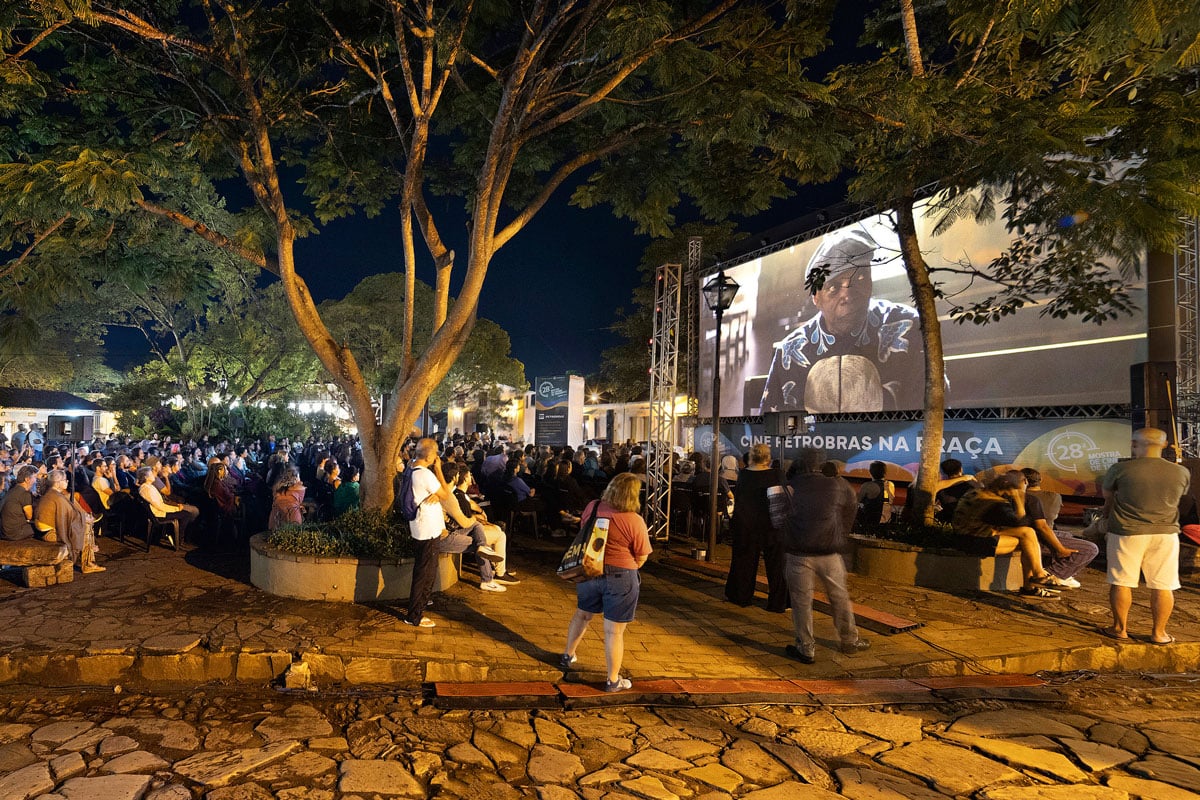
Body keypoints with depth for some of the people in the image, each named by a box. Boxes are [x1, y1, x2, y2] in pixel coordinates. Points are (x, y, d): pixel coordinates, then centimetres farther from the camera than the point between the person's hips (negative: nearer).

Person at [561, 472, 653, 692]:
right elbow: (641, 557, -10)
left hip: (589, 571, 5)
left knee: (582, 615, 27)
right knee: (614, 631, 5)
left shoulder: (592, 507, -5)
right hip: (620, 577, -5)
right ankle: (613, 681, 18)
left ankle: (568, 656, 45)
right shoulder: (634, 521, -19)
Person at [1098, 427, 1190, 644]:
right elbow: (1180, 496, 17)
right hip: (1166, 533, 3)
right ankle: (1158, 633, 17)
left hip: (1126, 532, -3)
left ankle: (1120, 629, 16)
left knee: (1121, 582, 8)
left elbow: (1107, 494, 6)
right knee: (1162, 586, 10)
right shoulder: (1182, 473, -1)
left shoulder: (1121, 469, -11)